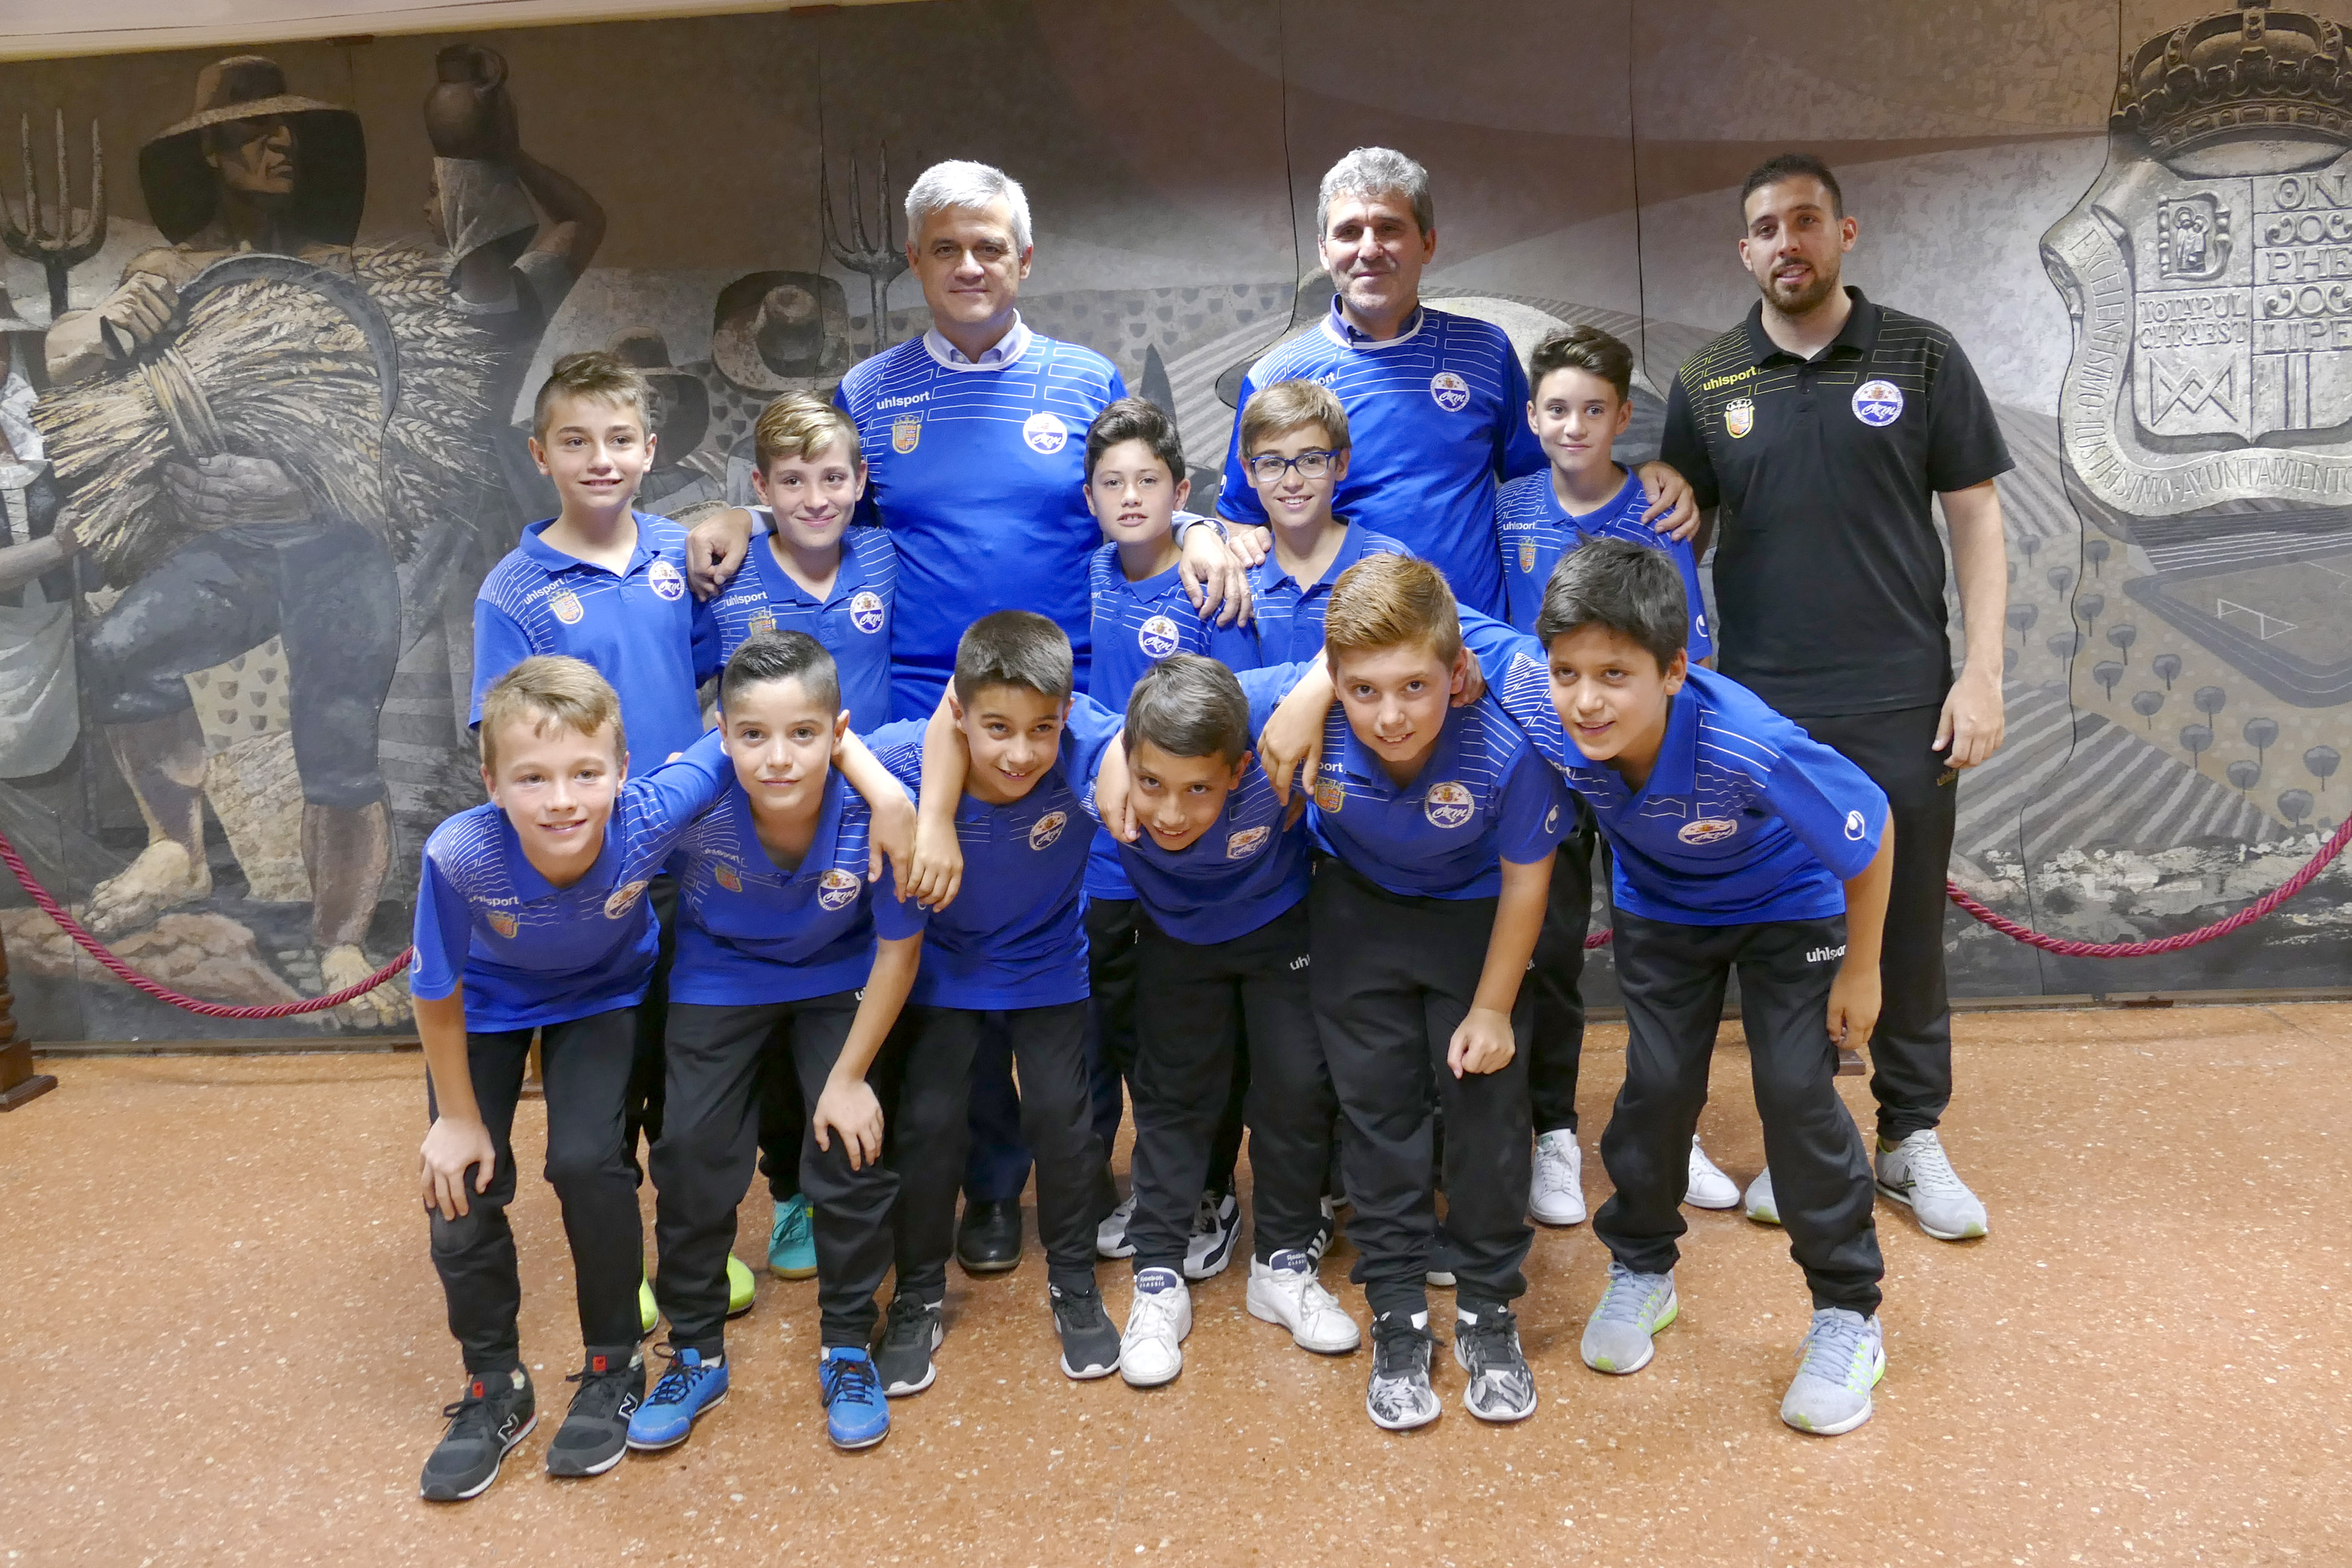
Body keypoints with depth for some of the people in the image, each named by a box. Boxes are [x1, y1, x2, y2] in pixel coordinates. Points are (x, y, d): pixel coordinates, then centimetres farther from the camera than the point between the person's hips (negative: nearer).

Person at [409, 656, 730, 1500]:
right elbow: (436, 996, -20)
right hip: (489, 1002, 1)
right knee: (462, 1185, -1)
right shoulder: (460, 856, -39)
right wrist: (458, 1116, -8)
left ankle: (614, 1368, 14)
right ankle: (495, 1391, 25)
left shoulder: (650, 815, -40)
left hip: (602, 994, 0)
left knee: (588, 1163, -13)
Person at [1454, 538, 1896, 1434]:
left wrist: (1860, 971, -12)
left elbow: (1873, 836, -25)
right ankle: (1640, 1270, 27)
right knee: (1658, 1085, 2)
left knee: (1796, 1092, -7)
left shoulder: (1753, 749, -44)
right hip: (1660, 908, 3)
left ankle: (1848, 1316, 14)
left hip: (1789, 907, -3)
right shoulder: (1536, 696, -36)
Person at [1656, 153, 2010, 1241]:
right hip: (1760, 710, 1)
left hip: (1904, 704, -1)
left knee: (1908, 926, 7)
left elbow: (1974, 515, 3)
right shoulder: (1708, 386, 6)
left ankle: (1913, 1138, 24)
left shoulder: (1921, 359, 3)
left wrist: (1982, 672, -5)